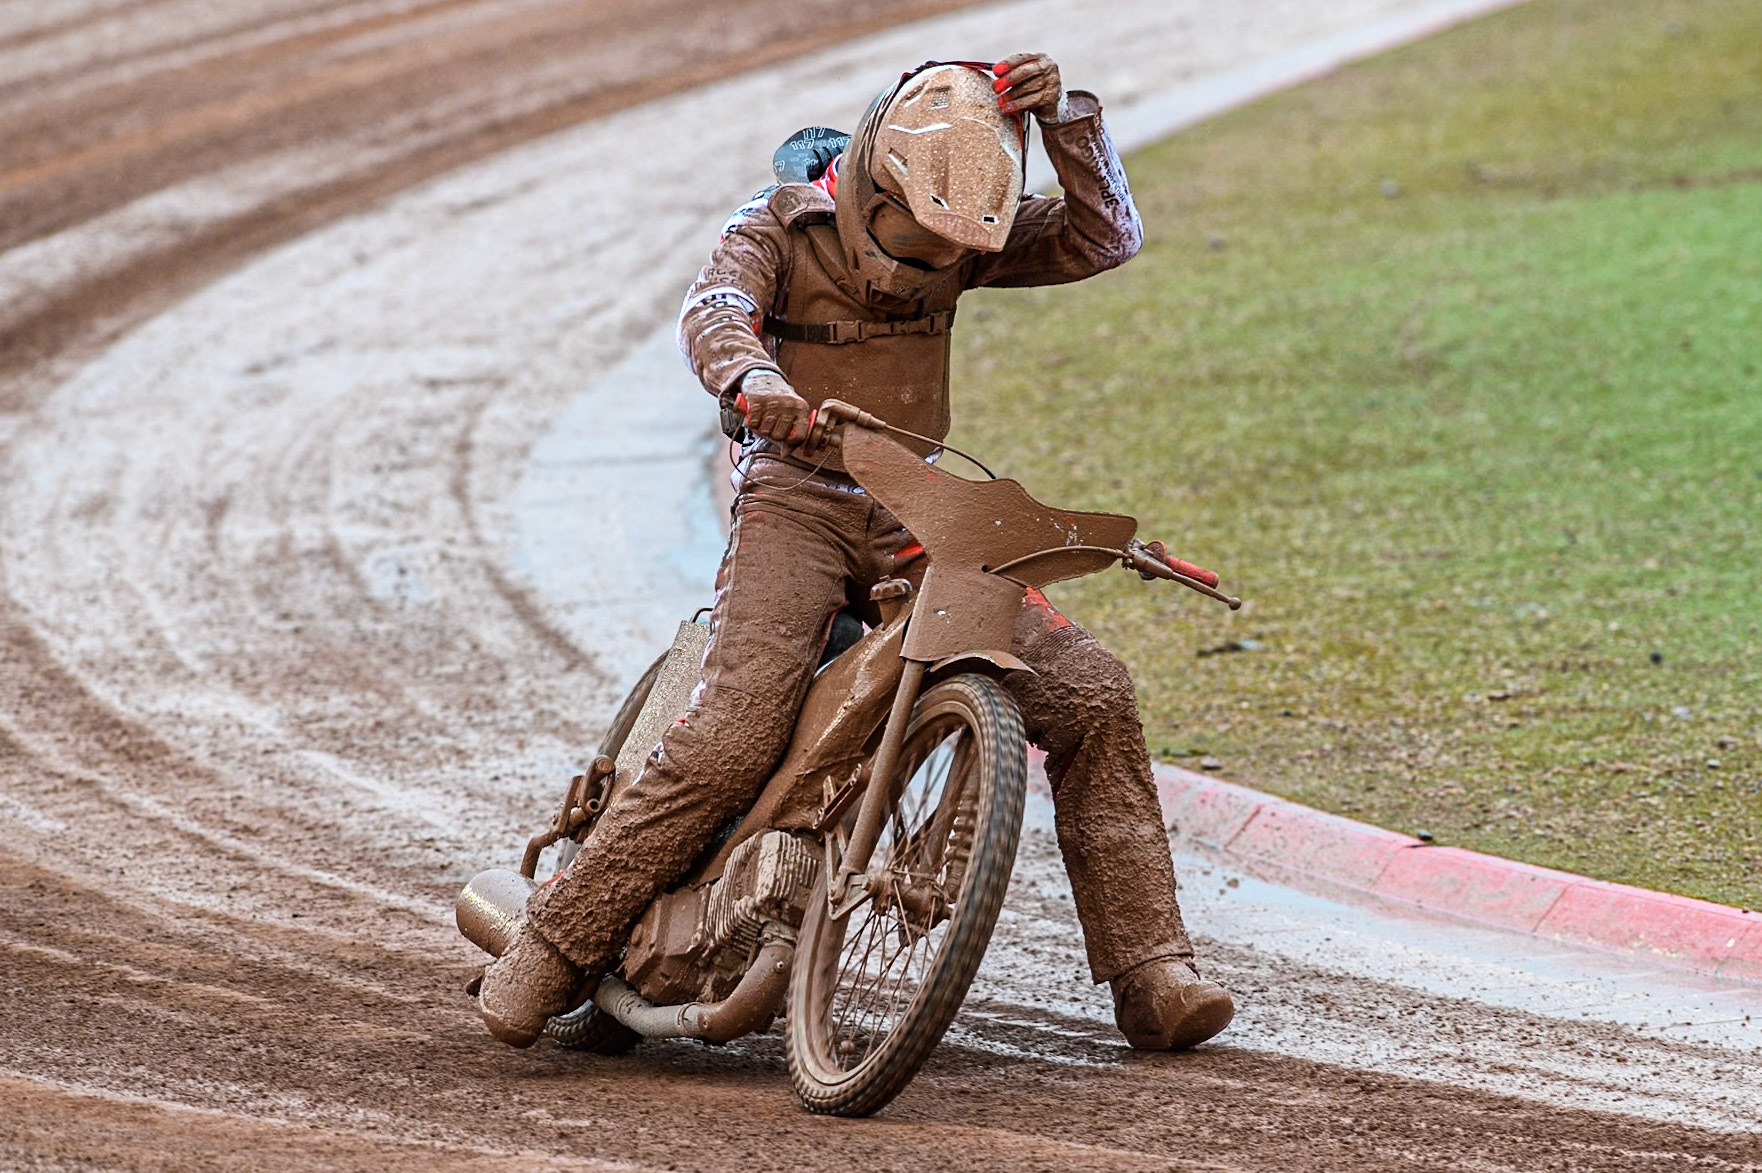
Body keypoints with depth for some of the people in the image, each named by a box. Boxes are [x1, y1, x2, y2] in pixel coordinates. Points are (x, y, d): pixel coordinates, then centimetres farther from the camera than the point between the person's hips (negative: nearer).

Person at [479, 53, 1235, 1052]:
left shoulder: (961, 239, 9)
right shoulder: (782, 227, -3)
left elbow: (1105, 238, 2)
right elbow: (714, 310, -22)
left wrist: (1069, 118, -14)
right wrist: (749, 375, -46)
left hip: (917, 513, 4)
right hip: (797, 506, -4)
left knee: (1090, 692, -10)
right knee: (729, 743, -24)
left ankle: (1151, 976, -6)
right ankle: (552, 952, -13)